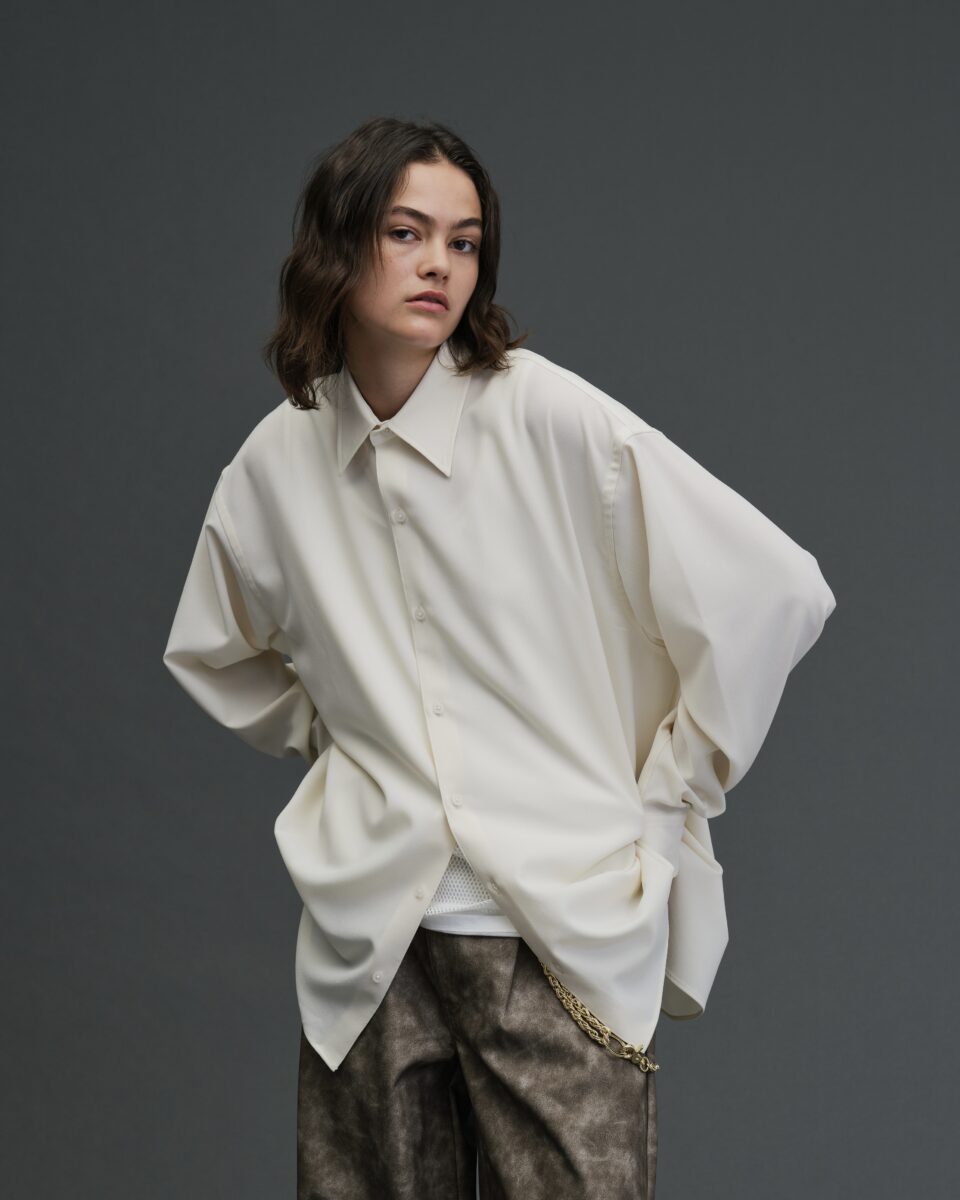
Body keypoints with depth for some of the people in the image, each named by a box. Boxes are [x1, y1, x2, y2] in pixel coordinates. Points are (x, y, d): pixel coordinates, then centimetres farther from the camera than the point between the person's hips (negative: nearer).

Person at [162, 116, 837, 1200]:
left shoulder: (551, 417, -8)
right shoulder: (278, 459, 5)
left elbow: (772, 592, -9)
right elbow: (214, 654, 26)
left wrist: (667, 795, -4)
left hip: (566, 931, -3)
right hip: (369, 939, 4)